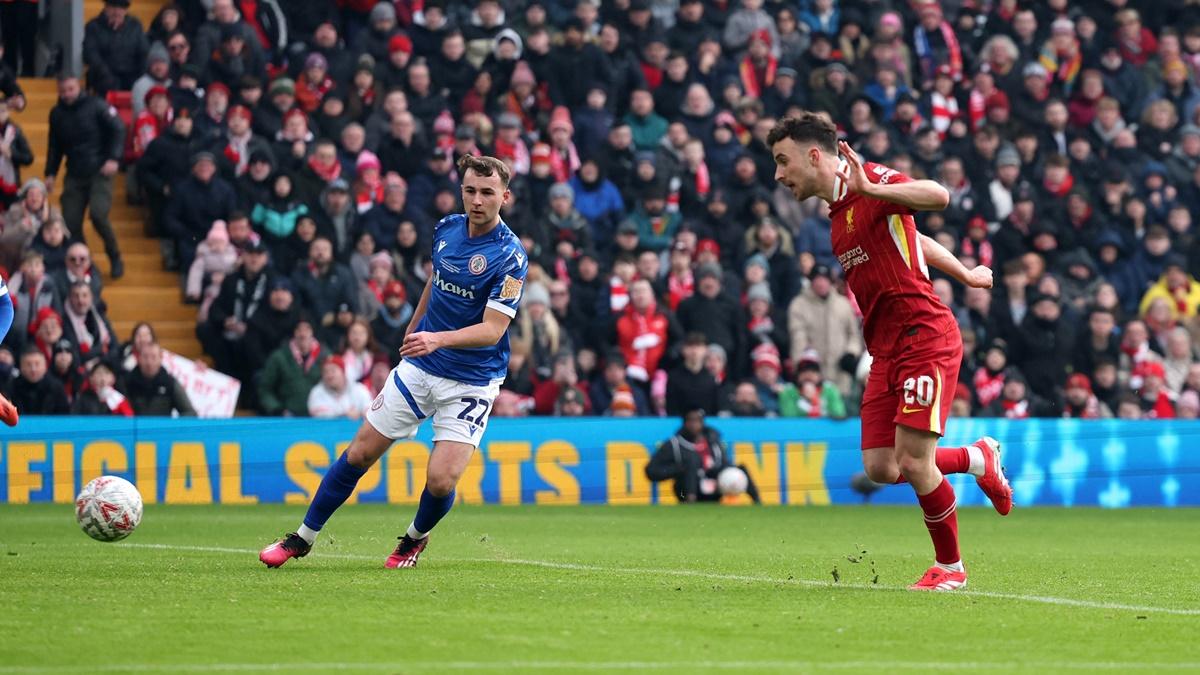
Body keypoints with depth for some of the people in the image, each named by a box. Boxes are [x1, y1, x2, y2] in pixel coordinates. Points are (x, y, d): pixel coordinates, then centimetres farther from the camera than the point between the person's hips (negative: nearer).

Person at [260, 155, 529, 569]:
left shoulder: (509, 256, -19)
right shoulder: (446, 229, -1)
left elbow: (492, 330, -25)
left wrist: (439, 339, -40)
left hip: (471, 383, -5)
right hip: (419, 367, 5)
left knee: (441, 481, -14)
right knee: (360, 454, 4)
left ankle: (416, 539, 19)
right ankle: (303, 538, 19)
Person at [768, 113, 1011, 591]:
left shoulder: (872, 181, -10)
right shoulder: (838, 214, 17)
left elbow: (939, 196, -29)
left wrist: (870, 189, -37)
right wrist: (964, 275, 37)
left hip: (925, 339, -9)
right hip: (887, 351, 9)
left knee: (913, 462, -11)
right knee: (881, 468, 0)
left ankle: (950, 566, 8)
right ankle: (978, 458, 24)